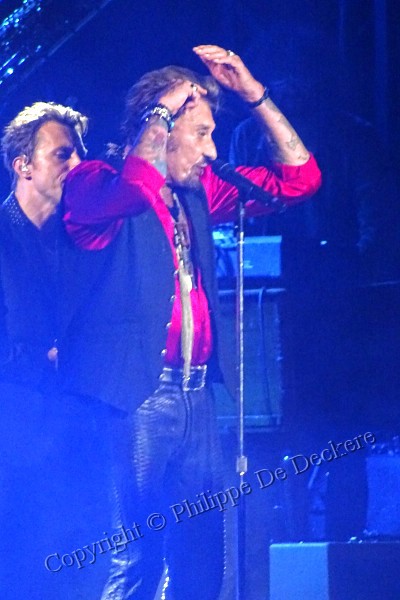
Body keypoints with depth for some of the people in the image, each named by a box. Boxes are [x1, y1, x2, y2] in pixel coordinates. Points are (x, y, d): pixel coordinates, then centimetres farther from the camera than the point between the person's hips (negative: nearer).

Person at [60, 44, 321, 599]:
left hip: (194, 398, 7)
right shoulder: (97, 184, -2)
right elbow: (136, 188, -26)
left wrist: (252, 91, 12)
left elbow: (299, 178, 20)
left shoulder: (200, 193, 18)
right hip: (134, 397, -7)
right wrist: (165, 108, -12)